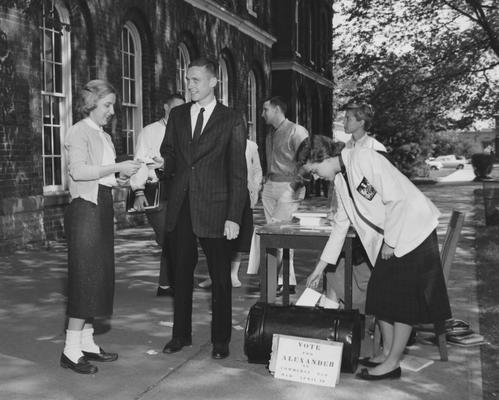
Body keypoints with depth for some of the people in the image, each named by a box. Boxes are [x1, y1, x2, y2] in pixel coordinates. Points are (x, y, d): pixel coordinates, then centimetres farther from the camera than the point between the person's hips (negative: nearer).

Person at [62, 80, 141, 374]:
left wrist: (127, 175, 4)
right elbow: (79, 171, -20)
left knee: (100, 276, 8)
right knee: (85, 276, -9)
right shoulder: (80, 132, -7)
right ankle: (71, 350, -4)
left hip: (104, 206, 9)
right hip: (85, 207, -9)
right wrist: (118, 167, -18)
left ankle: (87, 342, 15)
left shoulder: (104, 136, 20)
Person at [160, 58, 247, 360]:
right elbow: (167, 152, 19)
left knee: (220, 278, 5)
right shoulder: (177, 115, 11)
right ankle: (181, 334, 25)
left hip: (214, 210, -4)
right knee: (182, 273, 12)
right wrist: (163, 169, -4)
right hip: (180, 207, 4)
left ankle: (221, 340, 18)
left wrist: (234, 217, -11)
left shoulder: (232, 120, -1)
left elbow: (238, 172, -5)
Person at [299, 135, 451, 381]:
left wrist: (390, 241, -15)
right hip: (388, 237, 8)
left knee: (403, 298, -2)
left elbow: (396, 199, -23)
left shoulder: (363, 159, -19)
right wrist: (319, 268, 15)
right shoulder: (340, 178, 8)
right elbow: (341, 223, 14)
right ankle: (387, 353, 24)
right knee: (379, 294, 10)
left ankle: (393, 363, 7)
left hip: (412, 230, -8)